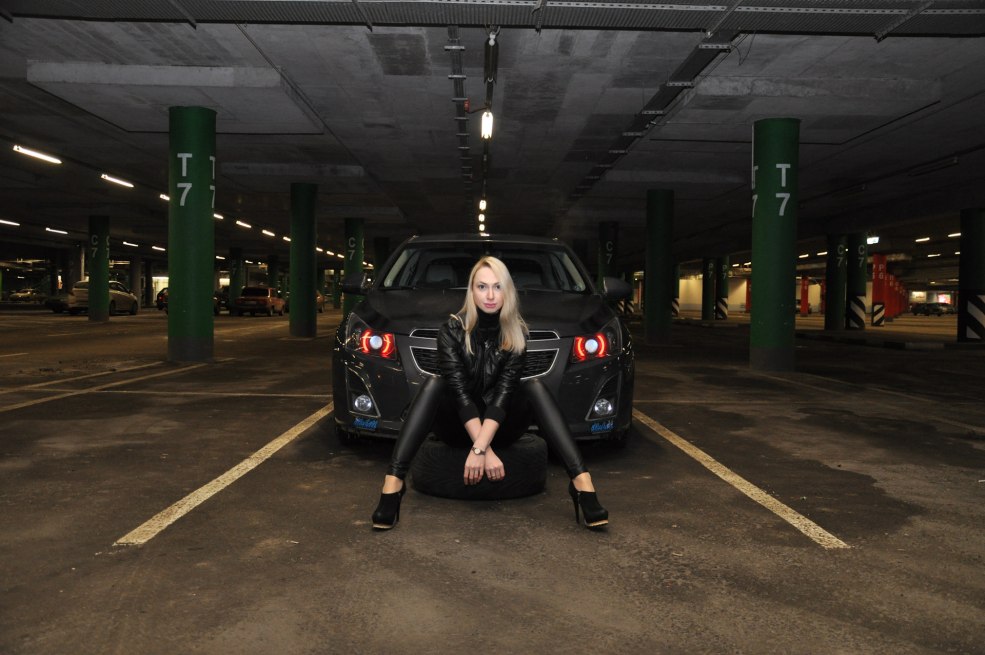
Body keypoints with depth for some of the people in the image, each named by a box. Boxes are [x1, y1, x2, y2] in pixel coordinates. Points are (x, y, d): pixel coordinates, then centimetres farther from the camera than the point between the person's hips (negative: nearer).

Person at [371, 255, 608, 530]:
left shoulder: (516, 333, -7)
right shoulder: (452, 330, -11)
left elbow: (504, 391, -19)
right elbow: (460, 391, -21)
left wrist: (479, 447, -32)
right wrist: (485, 450, -31)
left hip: (500, 426, 1)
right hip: (459, 426, -1)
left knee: (534, 387, -26)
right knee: (433, 386, -30)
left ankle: (582, 483, -37)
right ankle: (393, 483, -41)